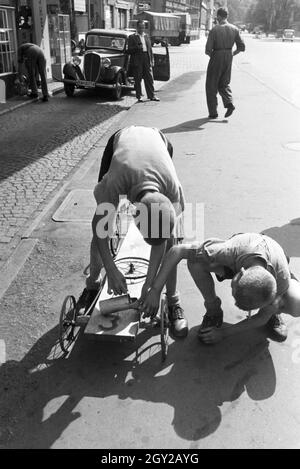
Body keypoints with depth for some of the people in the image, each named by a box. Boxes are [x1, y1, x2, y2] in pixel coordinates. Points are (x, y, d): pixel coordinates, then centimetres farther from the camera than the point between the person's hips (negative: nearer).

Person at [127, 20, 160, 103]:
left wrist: (152, 60, 9)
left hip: (147, 59, 4)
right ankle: (139, 96, 7)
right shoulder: (132, 37, 2)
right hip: (137, 61, -4)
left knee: (149, 78, 3)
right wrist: (137, 48, -19)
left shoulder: (146, 36, 17)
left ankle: (151, 96, 9)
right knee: (138, 80, 0)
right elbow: (129, 50, -4)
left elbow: (150, 48, 17)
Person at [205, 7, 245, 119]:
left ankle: (213, 112, 8)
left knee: (211, 86, 9)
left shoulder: (214, 30, -13)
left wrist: (212, 55, 6)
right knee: (224, 83, 20)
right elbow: (241, 47, 1)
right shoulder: (234, 29, 0)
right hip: (228, 58, 5)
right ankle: (229, 103, -6)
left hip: (216, 58, -4)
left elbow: (208, 50, -15)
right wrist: (232, 54, 16)